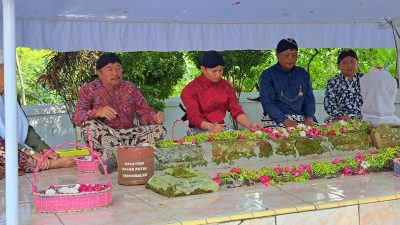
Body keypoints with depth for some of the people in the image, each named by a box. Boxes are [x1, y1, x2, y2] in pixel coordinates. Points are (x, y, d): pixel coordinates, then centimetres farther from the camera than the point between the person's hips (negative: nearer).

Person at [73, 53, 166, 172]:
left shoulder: (130, 88, 16)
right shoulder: (89, 89, 5)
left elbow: (145, 112, 12)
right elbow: (77, 117, -9)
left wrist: (155, 117, -13)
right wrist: (97, 112, -30)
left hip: (129, 133, 3)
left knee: (160, 129, -21)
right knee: (89, 124, -32)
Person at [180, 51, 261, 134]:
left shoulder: (226, 85, 10)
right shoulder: (190, 90, -6)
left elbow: (236, 111, 4)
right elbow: (194, 117, -17)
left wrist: (250, 125, -17)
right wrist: (211, 126, -38)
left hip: (221, 129, 5)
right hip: (200, 131, -5)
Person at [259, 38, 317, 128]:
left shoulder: (303, 74, 17)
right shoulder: (267, 75, 2)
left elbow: (309, 98, 15)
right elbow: (268, 103, -7)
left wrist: (309, 117, -5)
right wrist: (285, 121, -20)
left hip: (301, 119, 5)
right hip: (276, 120, -4)